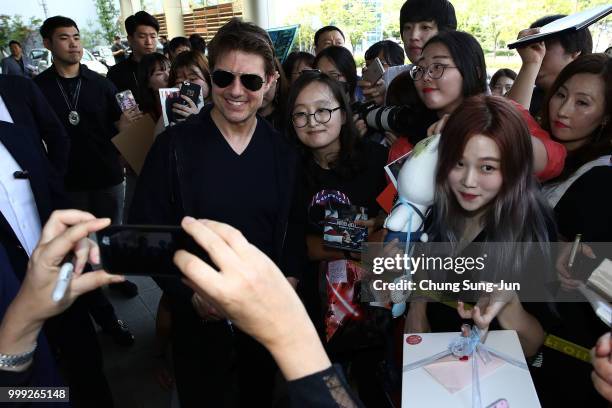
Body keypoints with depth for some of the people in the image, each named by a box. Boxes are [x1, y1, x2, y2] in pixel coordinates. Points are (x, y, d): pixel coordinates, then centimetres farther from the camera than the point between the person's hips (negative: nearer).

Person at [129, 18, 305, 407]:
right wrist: (189, 293, -18)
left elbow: (294, 225, 3)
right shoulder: (175, 145, -13)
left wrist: (290, 278, -11)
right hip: (199, 313, -2)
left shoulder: (283, 149, -4)